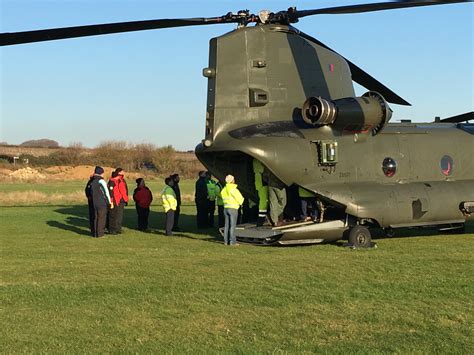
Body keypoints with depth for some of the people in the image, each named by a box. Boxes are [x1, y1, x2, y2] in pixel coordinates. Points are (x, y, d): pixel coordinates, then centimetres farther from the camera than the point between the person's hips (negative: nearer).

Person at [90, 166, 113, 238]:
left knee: (96, 218, 13)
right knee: (101, 218, -1)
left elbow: (91, 193, 15)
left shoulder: (92, 182, 12)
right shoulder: (101, 181, -11)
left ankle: (95, 233, 16)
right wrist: (110, 202, -8)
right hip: (102, 203, -7)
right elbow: (106, 192, -13)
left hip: (95, 203, 7)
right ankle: (99, 233, 1)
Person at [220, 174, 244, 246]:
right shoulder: (233, 189, -15)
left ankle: (226, 241, 11)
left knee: (227, 225, 10)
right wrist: (240, 203, 12)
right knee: (232, 225, -5)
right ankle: (232, 241, -6)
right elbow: (240, 198, -9)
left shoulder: (224, 190, 8)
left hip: (226, 208, 7)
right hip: (233, 208, -7)